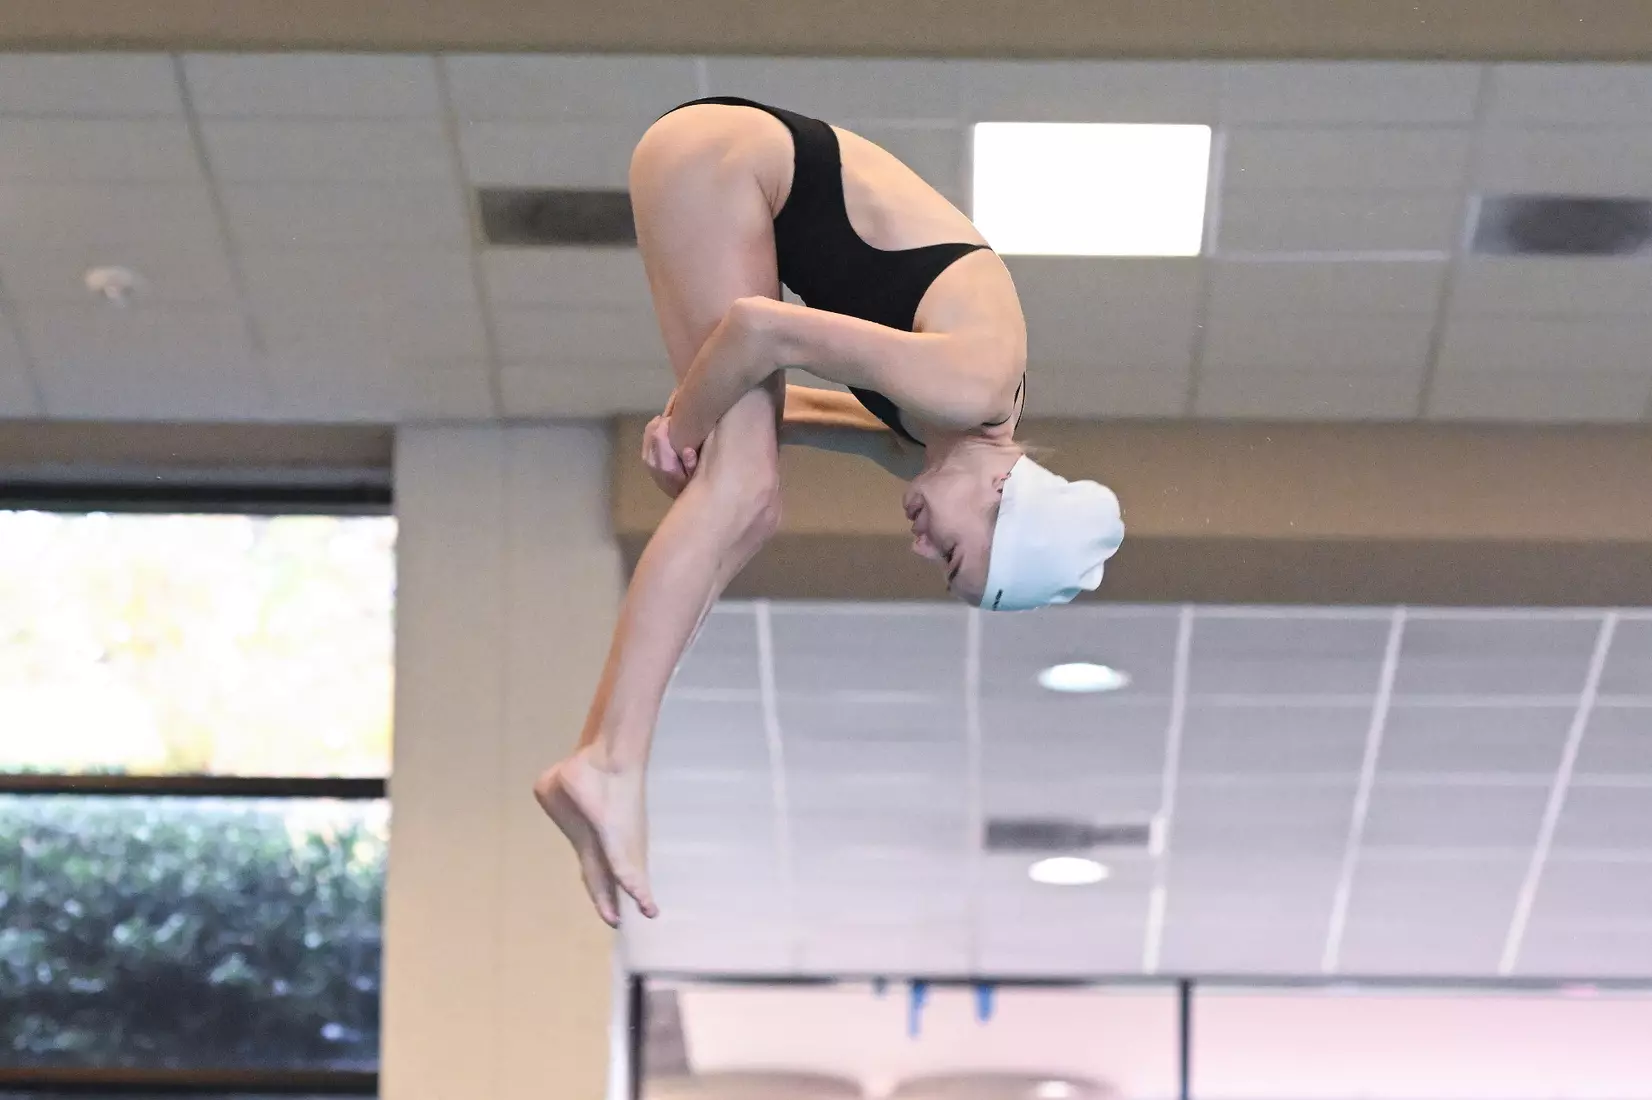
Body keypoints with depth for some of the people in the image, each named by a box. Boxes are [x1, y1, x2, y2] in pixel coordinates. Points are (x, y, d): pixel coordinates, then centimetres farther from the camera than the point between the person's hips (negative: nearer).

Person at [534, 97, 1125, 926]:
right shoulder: (971, 392, -23)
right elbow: (761, 329, -25)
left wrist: (691, 429, 1)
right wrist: (684, 426, -10)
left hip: (745, 184, 8)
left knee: (749, 512, 0)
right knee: (740, 490, -18)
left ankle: (600, 756, -5)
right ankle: (612, 763, -26)